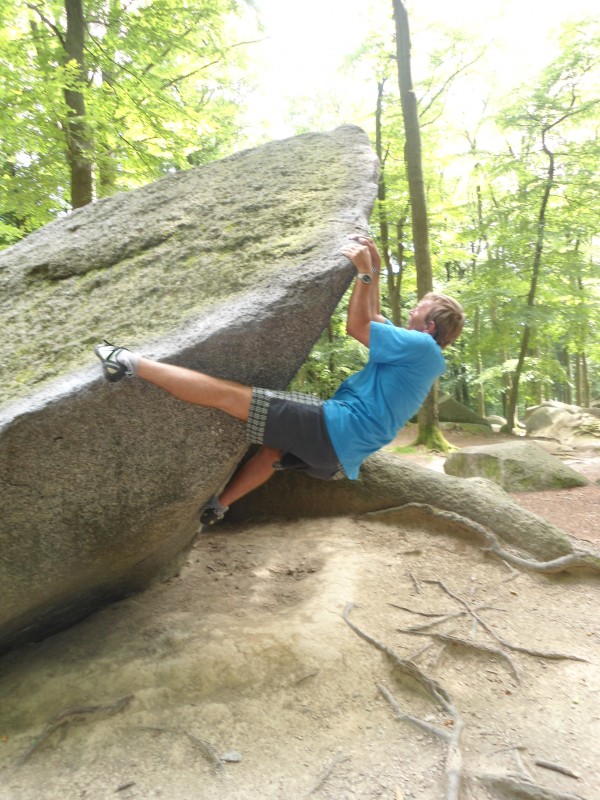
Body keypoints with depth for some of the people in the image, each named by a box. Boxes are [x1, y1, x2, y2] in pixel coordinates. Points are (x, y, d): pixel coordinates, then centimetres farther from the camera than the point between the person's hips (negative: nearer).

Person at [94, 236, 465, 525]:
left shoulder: (421, 346, -7)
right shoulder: (416, 355, 21)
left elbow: (358, 325, -8)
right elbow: (375, 322, 30)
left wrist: (365, 272, 0)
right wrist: (375, 269, 29)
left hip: (335, 428, -10)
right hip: (343, 453, 10)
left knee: (225, 393, -14)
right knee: (275, 449, 36)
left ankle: (134, 364, -10)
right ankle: (216, 507, 45)